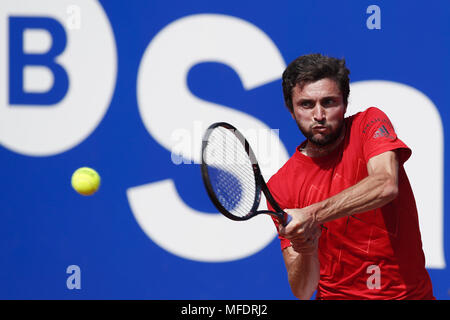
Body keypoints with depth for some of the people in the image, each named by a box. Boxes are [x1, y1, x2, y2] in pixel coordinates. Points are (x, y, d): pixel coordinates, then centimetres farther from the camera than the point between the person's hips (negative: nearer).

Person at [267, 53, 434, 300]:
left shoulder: (369, 124, -1)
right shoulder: (281, 186, -2)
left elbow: (386, 185, -22)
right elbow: (302, 292, -4)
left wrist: (312, 215, -31)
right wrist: (305, 252, -25)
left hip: (411, 292, 1)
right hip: (336, 295, -1)